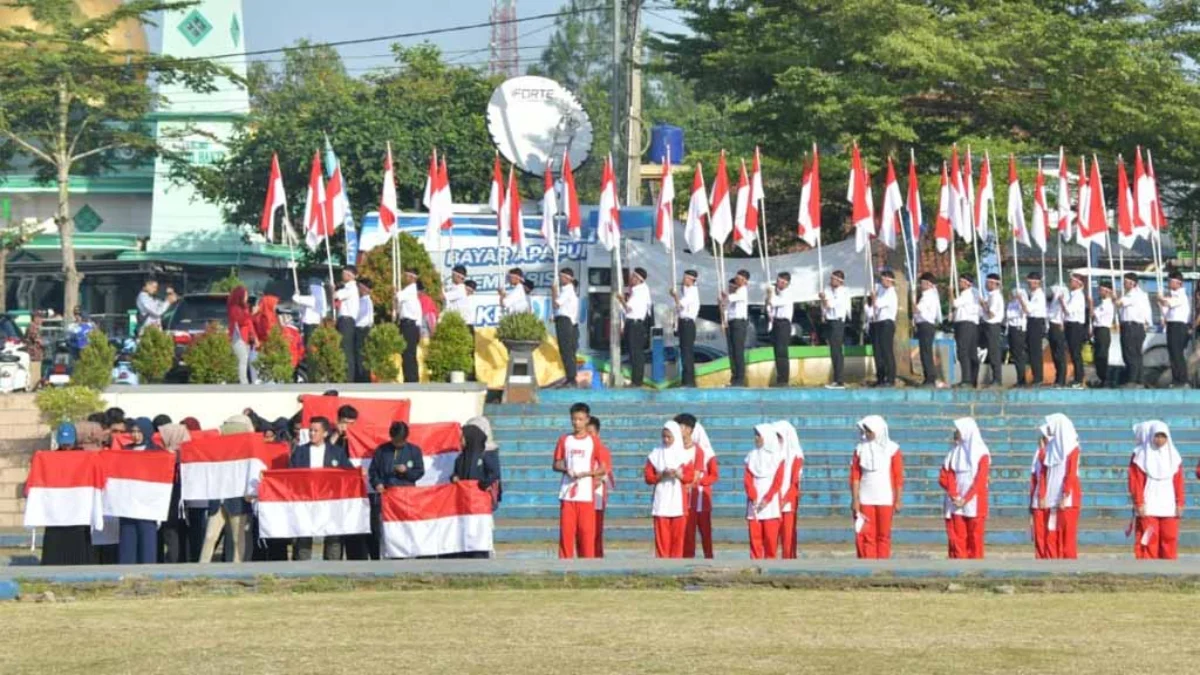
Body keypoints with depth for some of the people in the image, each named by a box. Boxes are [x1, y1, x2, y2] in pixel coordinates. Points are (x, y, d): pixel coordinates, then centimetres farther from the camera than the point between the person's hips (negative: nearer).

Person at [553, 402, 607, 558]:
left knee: (587, 531, -4)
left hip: (586, 494, -2)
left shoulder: (594, 441, 4)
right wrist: (566, 469, -9)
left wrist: (585, 473, -12)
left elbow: (603, 469, 3)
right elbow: (556, 464, 12)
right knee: (566, 530, -3)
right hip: (567, 494, 2)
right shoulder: (564, 440, 10)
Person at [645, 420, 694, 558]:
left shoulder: (684, 455, 6)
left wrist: (679, 475, -16)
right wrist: (661, 475, -14)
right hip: (661, 499, 0)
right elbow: (648, 477, 3)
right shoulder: (655, 454, 5)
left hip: (678, 499, 0)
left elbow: (690, 476, 2)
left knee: (678, 534, -1)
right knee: (662, 535, -5)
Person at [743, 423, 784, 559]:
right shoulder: (752, 456, 11)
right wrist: (753, 497, -11)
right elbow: (747, 479, 4)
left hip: (770, 503, -2)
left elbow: (778, 481, -3)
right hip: (754, 503, 2)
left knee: (771, 536, -6)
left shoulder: (777, 456, 3)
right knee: (755, 536, -2)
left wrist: (767, 499, -14)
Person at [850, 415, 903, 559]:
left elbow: (899, 477, 1)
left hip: (885, 500, -2)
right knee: (865, 536, -2)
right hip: (865, 500, 2)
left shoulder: (892, 449, 0)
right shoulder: (860, 449, 6)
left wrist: (898, 501, -3)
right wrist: (855, 499, -2)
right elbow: (855, 476, 5)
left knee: (883, 536, 2)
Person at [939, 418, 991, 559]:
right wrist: (954, 495, -11)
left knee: (975, 540, -3)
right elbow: (944, 477, 5)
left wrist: (966, 499, -16)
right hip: (955, 505, 4)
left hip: (974, 504, -4)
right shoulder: (954, 453, 12)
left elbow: (980, 480, -8)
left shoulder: (981, 453, -1)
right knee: (956, 539, -1)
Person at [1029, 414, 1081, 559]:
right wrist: (1042, 496, 3)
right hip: (1052, 500, 6)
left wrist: (1065, 497, -18)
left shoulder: (1072, 449, -4)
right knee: (1052, 536, 3)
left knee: (1067, 535, -8)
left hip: (1067, 499, -6)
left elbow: (1071, 475, -11)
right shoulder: (1051, 449, 14)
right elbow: (1044, 474, 12)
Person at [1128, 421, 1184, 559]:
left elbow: (1179, 482, 10)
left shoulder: (1173, 456, 10)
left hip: (1169, 507, 3)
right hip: (1148, 508, -3)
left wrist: (1180, 503, 3)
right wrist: (1139, 504, -11)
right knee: (1149, 540, -6)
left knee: (1170, 539, 0)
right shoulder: (1140, 455, -1)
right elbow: (1135, 481, -5)